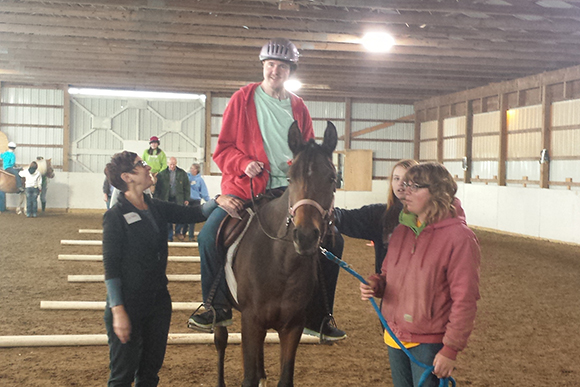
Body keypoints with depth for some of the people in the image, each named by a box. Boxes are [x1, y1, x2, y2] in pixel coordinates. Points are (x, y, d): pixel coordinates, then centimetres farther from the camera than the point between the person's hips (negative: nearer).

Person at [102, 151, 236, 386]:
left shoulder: (158, 209, 7)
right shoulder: (115, 216, -12)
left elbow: (195, 214, 5)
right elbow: (111, 267, -14)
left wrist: (218, 201, -16)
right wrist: (118, 311, -19)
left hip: (159, 301, 7)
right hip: (129, 304, -6)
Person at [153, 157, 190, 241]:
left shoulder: (182, 173, 5)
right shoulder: (162, 174, 2)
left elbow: (186, 187, 8)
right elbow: (157, 188, 3)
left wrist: (186, 199, 4)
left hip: (178, 199, 0)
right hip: (166, 199, 0)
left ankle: (177, 232, 21)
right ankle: (169, 237, 10)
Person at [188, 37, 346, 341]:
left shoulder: (298, 107, 13)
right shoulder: (242, 99, 5)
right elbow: (223, 149, 4)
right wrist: (244, 164, -17)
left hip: (290, 189, 3)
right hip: (246, 185, -2)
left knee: (332, 240, -7)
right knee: (209, 236, -21)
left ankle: (318, 319, 8)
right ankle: (218, 309, 2)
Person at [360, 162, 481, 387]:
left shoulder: (459, 237, -15)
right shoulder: (402, 231, 6)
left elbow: (465, 300, -15)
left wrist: (451, 349, -15)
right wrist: (374, 285, -5)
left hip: (429, 343, -7)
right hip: (395, 336, 7)